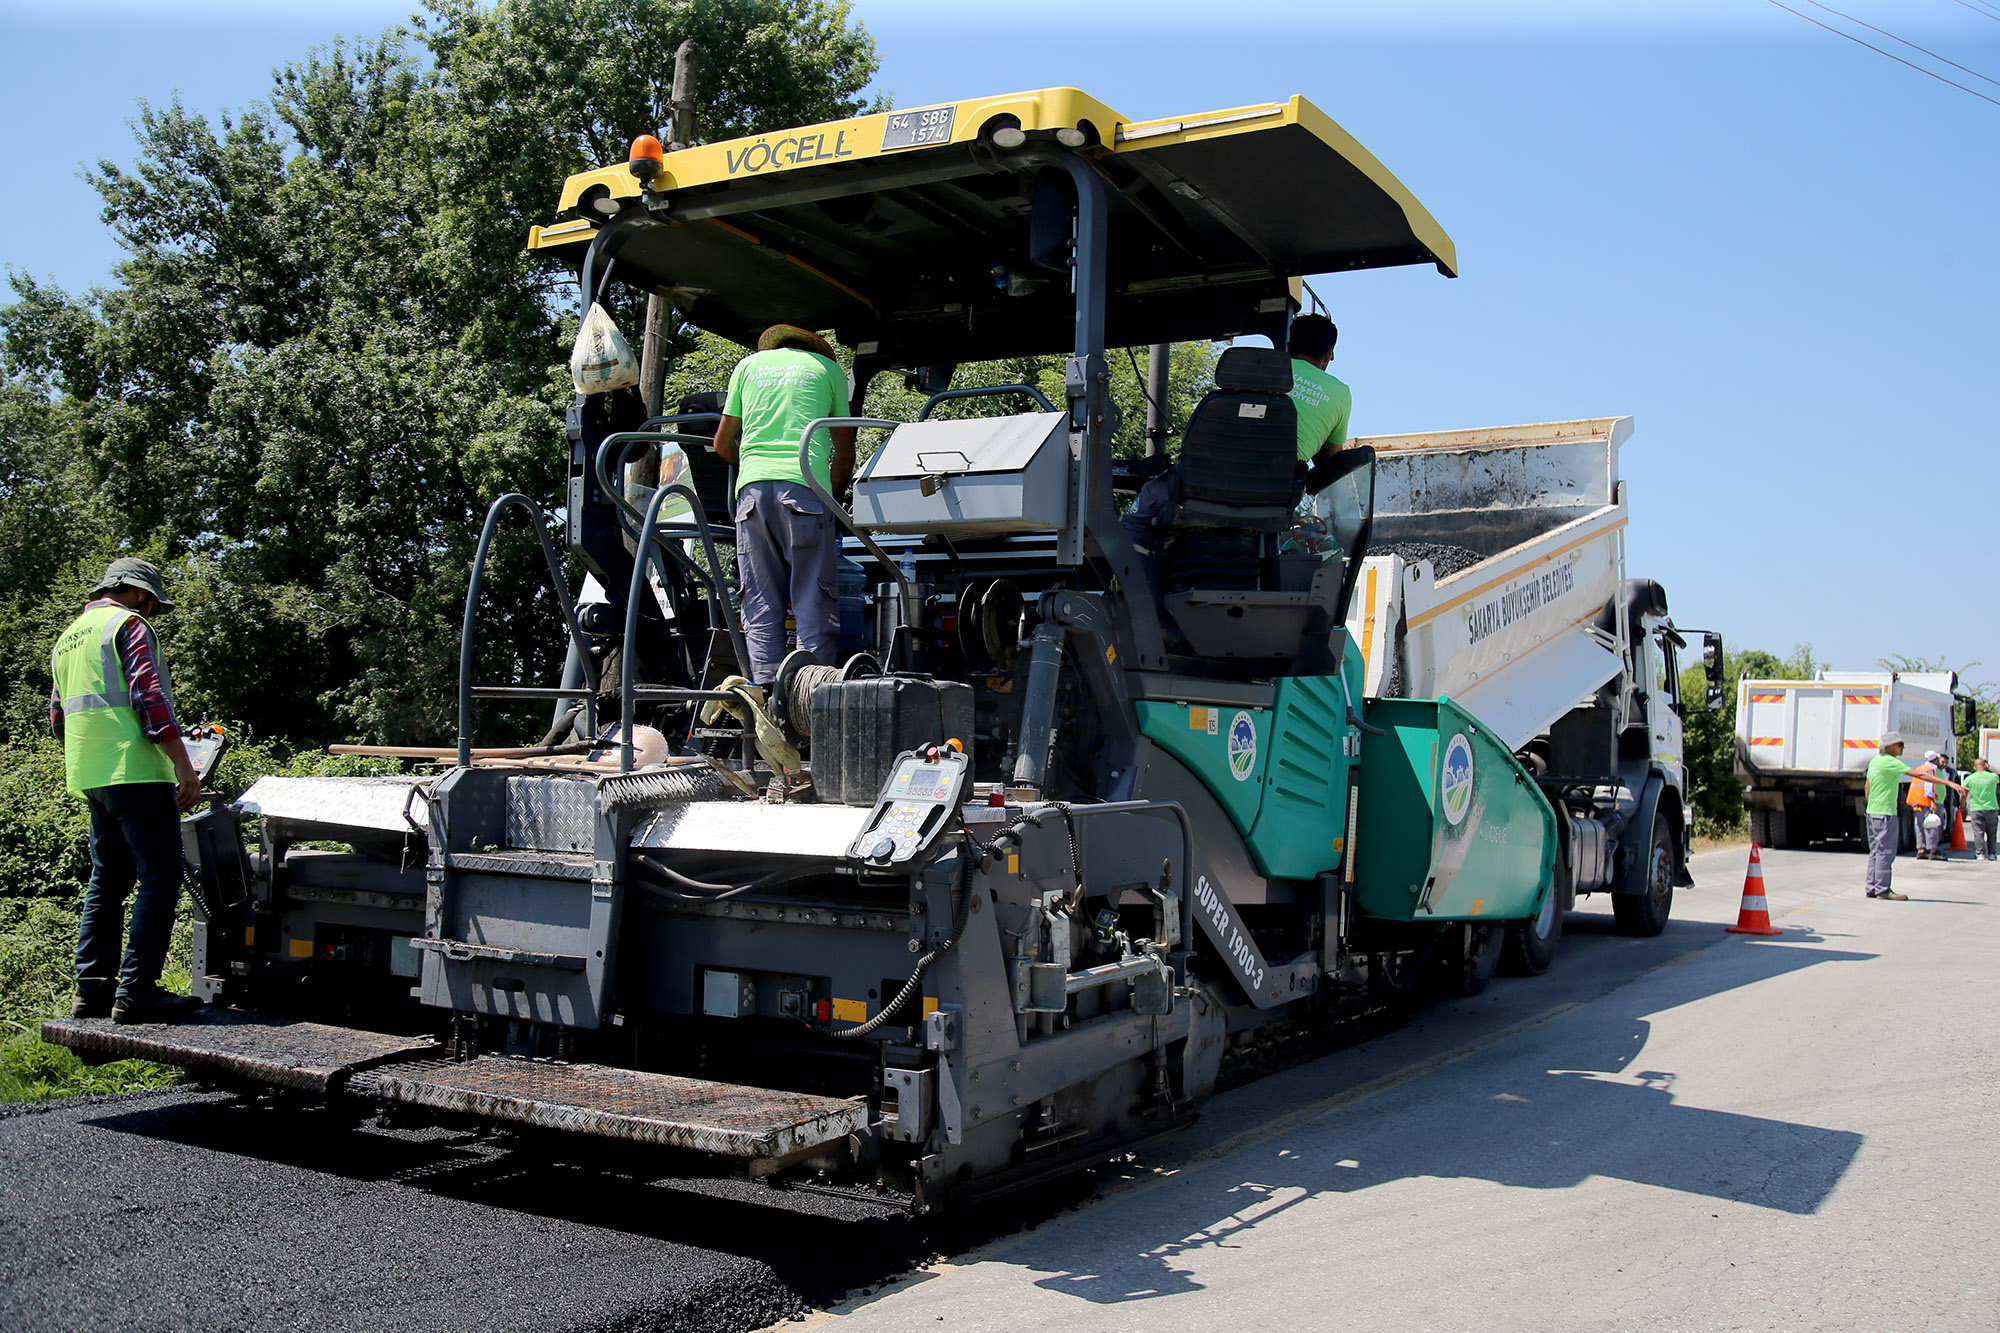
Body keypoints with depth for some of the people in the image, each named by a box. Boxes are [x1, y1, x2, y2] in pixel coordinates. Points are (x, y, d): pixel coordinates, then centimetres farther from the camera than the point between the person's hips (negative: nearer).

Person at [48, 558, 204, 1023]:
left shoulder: (68, 638, 23)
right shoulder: (128, 626, -4)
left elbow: (59, 718, 28)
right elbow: (150, 698, -15)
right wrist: (183, 764, -18)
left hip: (89, 777, 9)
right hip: (136, 773, -9)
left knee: (107, 881, 15)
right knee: (159, 879, -8)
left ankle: (92, 989, 16)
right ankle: (137, 991, -12)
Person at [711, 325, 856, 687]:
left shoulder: (748, 365, 22)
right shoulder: (827, 367, 17)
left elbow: (722, 444, 26)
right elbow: (844, 455, 16)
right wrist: (832, 496, 29)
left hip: (753, 489, 2)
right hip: (804, 485, -2)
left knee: (761, 603, 3)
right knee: (813, 602, -3)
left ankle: (766, 689, -6)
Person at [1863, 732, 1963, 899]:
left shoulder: (1874, 761, 12)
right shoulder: (1891, 762, -15)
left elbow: (1867, 786, 18)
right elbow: (1919, 774, -20)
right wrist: (1948, 783, -21)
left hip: (1872, 812, 9)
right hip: (1885, 813, -9)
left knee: (1875, 850, 12)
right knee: (1886, 851, -5)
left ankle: (1871, 887, 15)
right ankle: (1882, 889, -4)